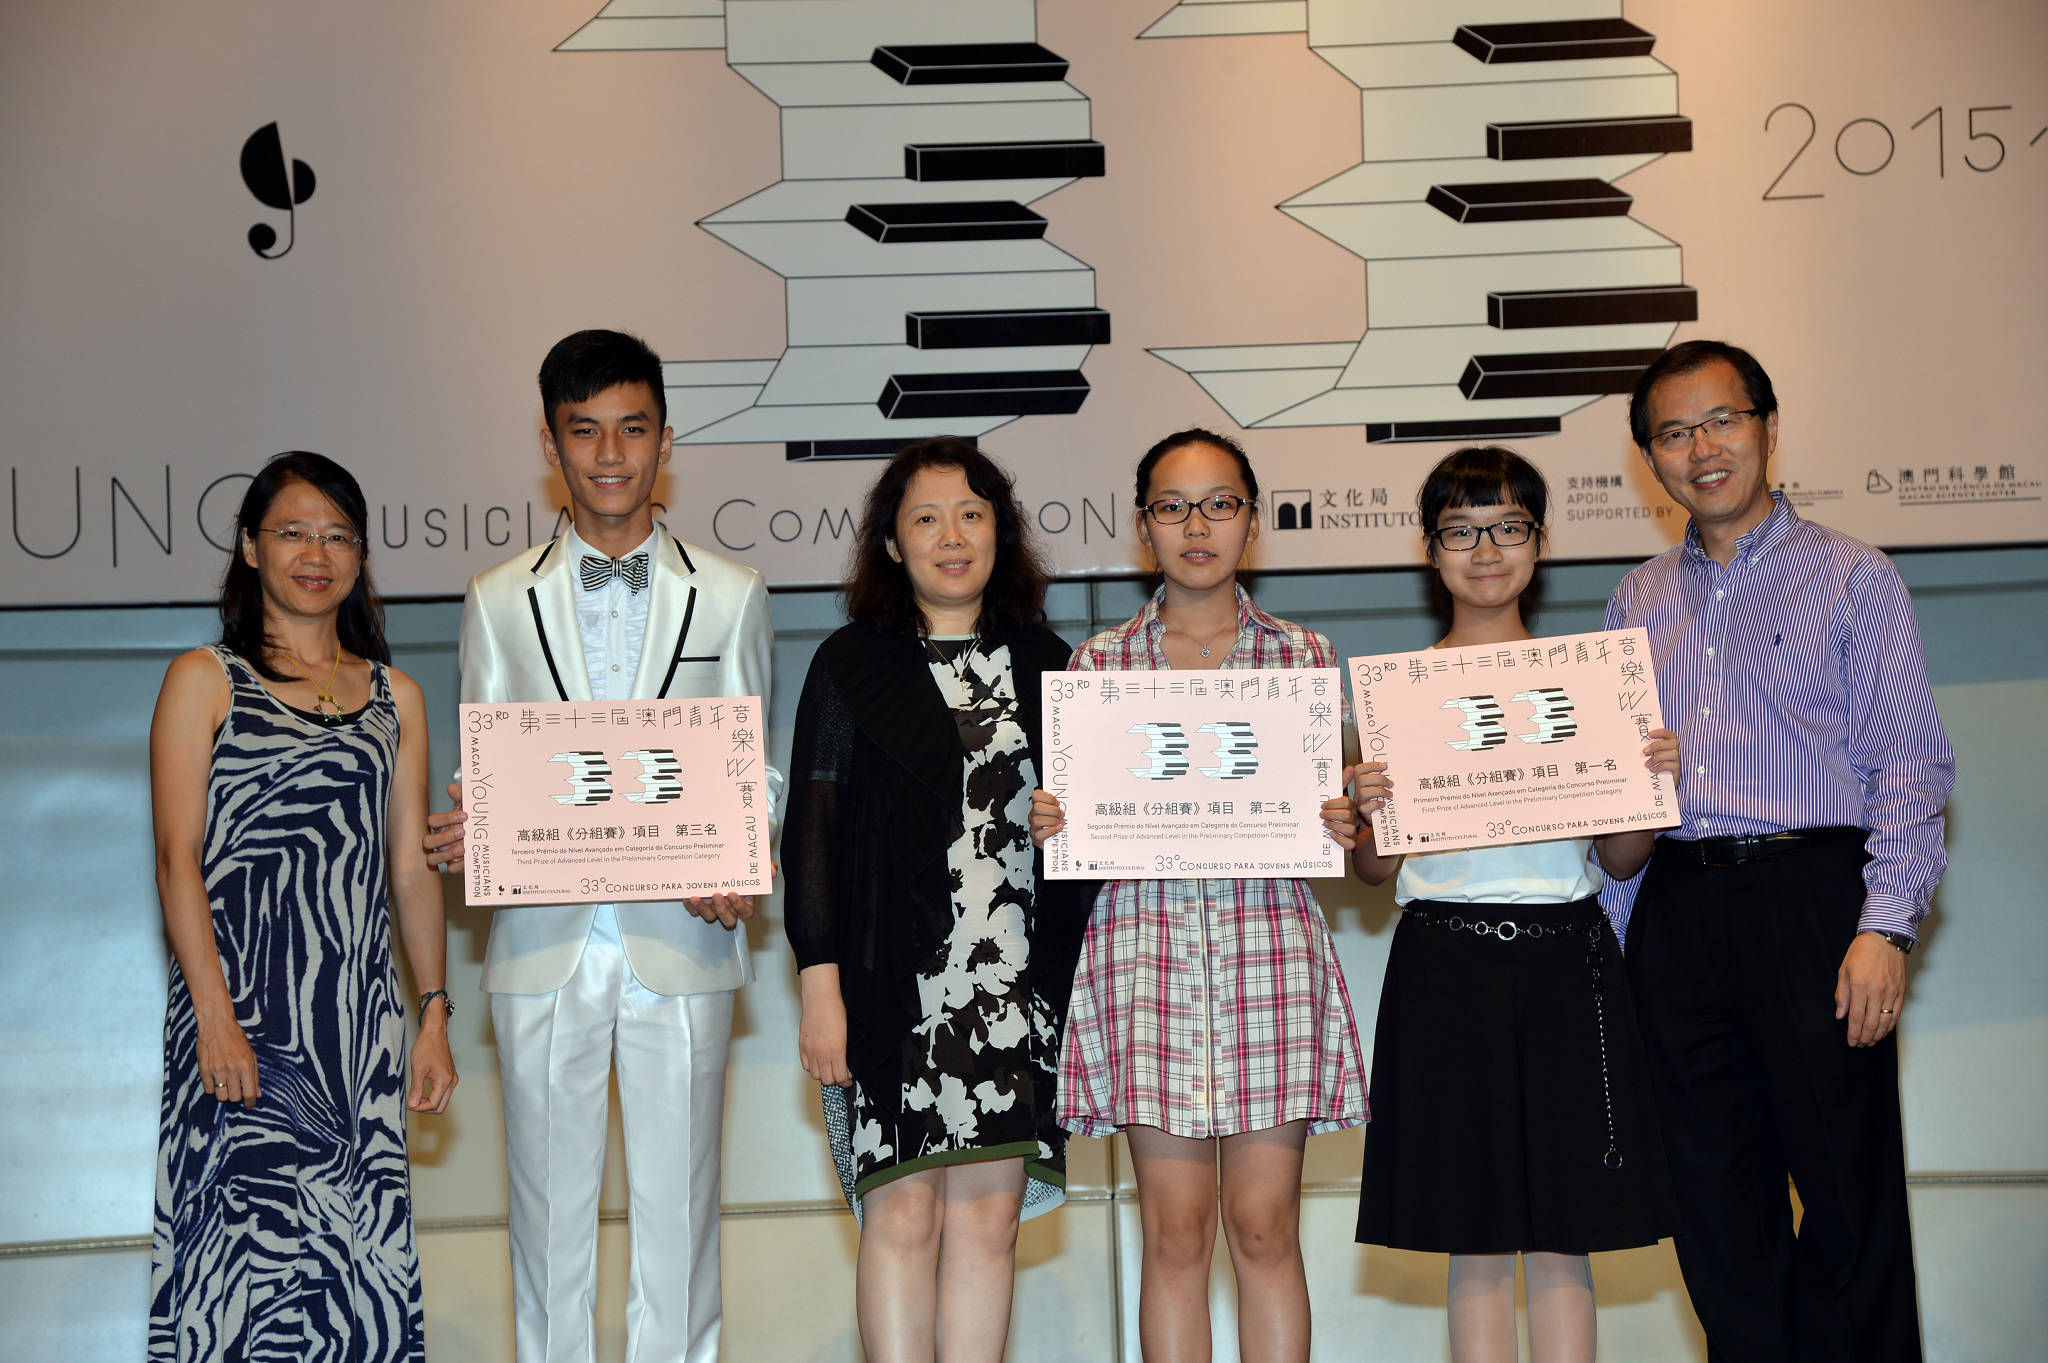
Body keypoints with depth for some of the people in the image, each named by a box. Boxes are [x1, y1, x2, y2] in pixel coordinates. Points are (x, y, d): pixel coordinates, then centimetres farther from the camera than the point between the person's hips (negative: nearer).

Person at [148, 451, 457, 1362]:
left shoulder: (395, 696, 14)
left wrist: (434, 1018, 6)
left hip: (359, 1027, 4)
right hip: (240, 1017, -3)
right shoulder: (204, 681, 3)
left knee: (360, 1255, 1)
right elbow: (178, 857, -4)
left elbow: (411, 869, 13)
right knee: (247, 1254, -6)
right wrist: (215, 1017, -13)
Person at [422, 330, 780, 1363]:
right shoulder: (499, 601, 9)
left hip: (681, 943, 0)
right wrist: (478, 827, -14)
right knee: (550, 1206, 6)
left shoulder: (731, 597, 8)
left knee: (676, 1205, 4)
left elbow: (752, 773, 8)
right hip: (545, 945, 1)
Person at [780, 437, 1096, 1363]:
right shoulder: (850, 665, 7)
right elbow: (812, 827, 3)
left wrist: (1081, 958, 7)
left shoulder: (1046, 665, 14)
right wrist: (820, 984, -6)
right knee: (905, 1209, -7)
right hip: (891, 980, -2)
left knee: (990, 1214, 0)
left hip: (1015, 985, 2)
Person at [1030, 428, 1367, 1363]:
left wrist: (1343, 824, -10)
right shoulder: (1102, 660, 10)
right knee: (1176, 1228, -1)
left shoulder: (1302, 656, 10)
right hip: (1146, 942, 0)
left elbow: (1327, 811, 12)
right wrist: (1047, 822, -9)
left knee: (1265, 1225, 0)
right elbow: (1081, 814, 12)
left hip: (1269, 937, 0)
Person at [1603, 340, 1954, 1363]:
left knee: (1848, 1185, -3)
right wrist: (1608, 929, 9)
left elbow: (1910, 763, -3)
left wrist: (1885, 926, -14)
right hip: (1677, 912, 4)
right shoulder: (1637, 602, 17)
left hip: (1812, 894, -4)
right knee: (1717, 1198, 7)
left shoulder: (1851, 578, 4)